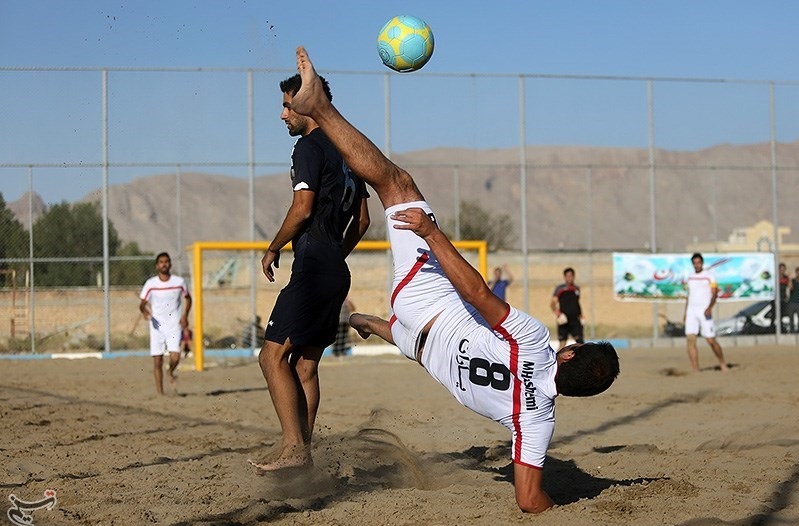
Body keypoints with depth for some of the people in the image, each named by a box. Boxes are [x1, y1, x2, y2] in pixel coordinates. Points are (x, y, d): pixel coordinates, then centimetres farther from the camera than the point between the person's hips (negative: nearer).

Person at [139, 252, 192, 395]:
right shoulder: (150, 284, -2)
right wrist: (145, 311, -20)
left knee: (175, 356, -18)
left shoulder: (179, 282, 0)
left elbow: (187, 298, 16)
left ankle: (171, 373, 16)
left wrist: (185, 316, 2)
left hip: (174, 325, 0)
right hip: (157, 326, 0)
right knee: (157, 361, -1)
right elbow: (142, 303, 2)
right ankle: (159, 393, 10)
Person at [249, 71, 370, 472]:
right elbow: (362, 219, 22)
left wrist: (273, 249, -3)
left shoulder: (309, 146, -7)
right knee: (305, 363, 11)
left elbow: (302, 209, -16)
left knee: (273, 355, -11)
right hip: (337, 271, 10)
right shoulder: (345, 152, 20)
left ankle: (294, 448, -18)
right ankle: (302, 451, 11)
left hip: (312, 270, -10)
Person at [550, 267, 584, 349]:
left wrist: (581, 316, 17)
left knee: (579, 339, -8)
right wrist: (557, 313, -18)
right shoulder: (559, 289, 0)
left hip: (575, 319, 4)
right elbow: (552, 303, -4)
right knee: (562, 343, -2)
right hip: (564, 320, -4)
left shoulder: (576, 289, 14)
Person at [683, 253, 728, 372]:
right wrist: (685, 312, 18)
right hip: (691, 312, 4)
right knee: (690, 340, -10)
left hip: (705, 312, -4)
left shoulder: (709, 275, 0)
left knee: (711, 341, -3)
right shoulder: (690, 277, 15)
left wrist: (709, 308, -23)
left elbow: (714, 293, -8)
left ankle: (722, 364, 19)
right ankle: (695, 370, -10)